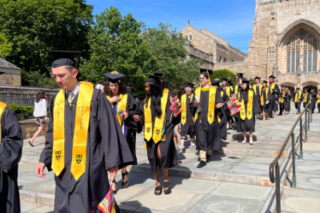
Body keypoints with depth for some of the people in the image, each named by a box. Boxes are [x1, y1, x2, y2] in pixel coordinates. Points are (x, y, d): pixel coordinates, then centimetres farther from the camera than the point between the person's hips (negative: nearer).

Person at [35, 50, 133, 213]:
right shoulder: (57, 100, 7)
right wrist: (44, 160, 8)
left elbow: (109, 130, -9)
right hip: (64, 166, 6)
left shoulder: (94, 96, -9)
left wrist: (112, 161, -10)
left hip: (88, 166, -5)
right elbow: (53, 134, 14)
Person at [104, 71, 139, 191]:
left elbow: (134, 111, 2)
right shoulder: (106, 98, 10)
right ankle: (113, 181, 4)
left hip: (123, 130, -1)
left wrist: (128, 114, -18)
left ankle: (124, 173, 28)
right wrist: (110, 101, -12)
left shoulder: (127, 97, 5)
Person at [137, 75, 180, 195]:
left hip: (163, 131, -5)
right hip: (151, 132, 5)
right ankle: (158, 183, 19)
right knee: (153, 157, 4)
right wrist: (139, 119, 0)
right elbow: (143, 115, 18)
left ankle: (166, 179, 6)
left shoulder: (166, 95, -2)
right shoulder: (147, 100, 13)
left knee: (161, 154, -17)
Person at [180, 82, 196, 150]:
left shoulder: (194, 96, 0)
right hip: (185, 116, 0)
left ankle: (192, 141, 32)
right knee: (183, 130, -5)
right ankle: (182, 144, -9)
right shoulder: (183, 96, 6)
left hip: (192, 116, 0)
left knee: (192, 129, 12)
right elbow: (181, 105, 5)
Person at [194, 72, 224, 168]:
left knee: (210, 137, 9)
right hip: (200, 117, 2)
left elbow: (219, 103, 0)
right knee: (201, 138, -3)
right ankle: (202, 159, 0)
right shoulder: (197, 90, 10)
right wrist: (196, 104, -10)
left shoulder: (214, 90, 1)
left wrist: (218, 105, -23)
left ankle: (208, 153, 34)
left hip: (210, 118, -2)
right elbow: (195, 103, 13)